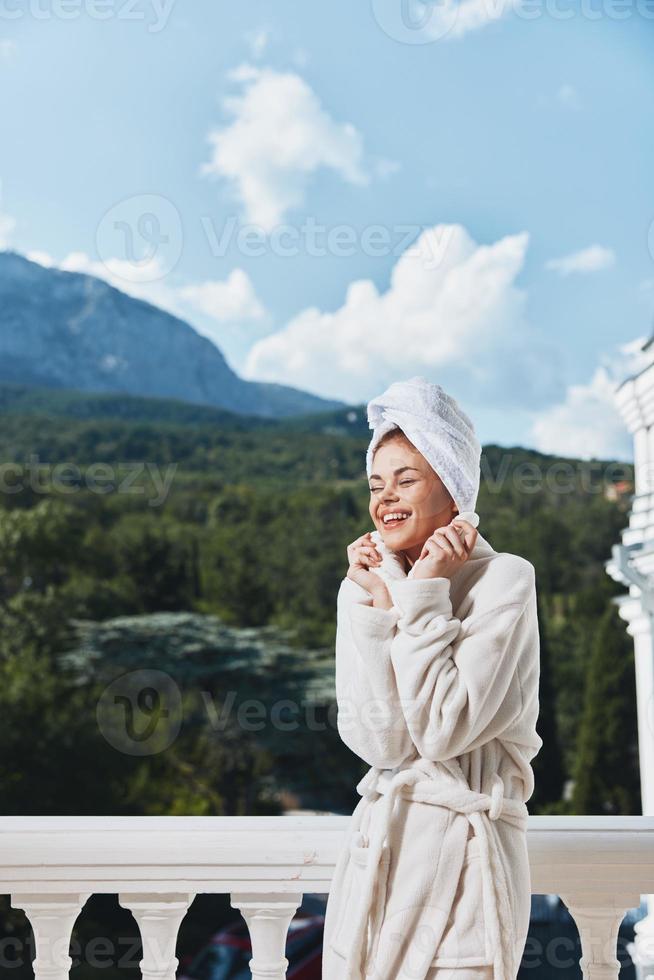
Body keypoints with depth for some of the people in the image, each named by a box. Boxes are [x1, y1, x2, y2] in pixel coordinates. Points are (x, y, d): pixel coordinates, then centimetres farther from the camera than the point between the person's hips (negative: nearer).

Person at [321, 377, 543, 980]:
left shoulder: (504, 580, -11)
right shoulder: (363, 587, 3)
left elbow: (444, 731, -19)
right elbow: (382, 743, -9)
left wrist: (424, 596, -16)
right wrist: (379, 605, -14)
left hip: (463, 850, -5)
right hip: (378, 842, 5)